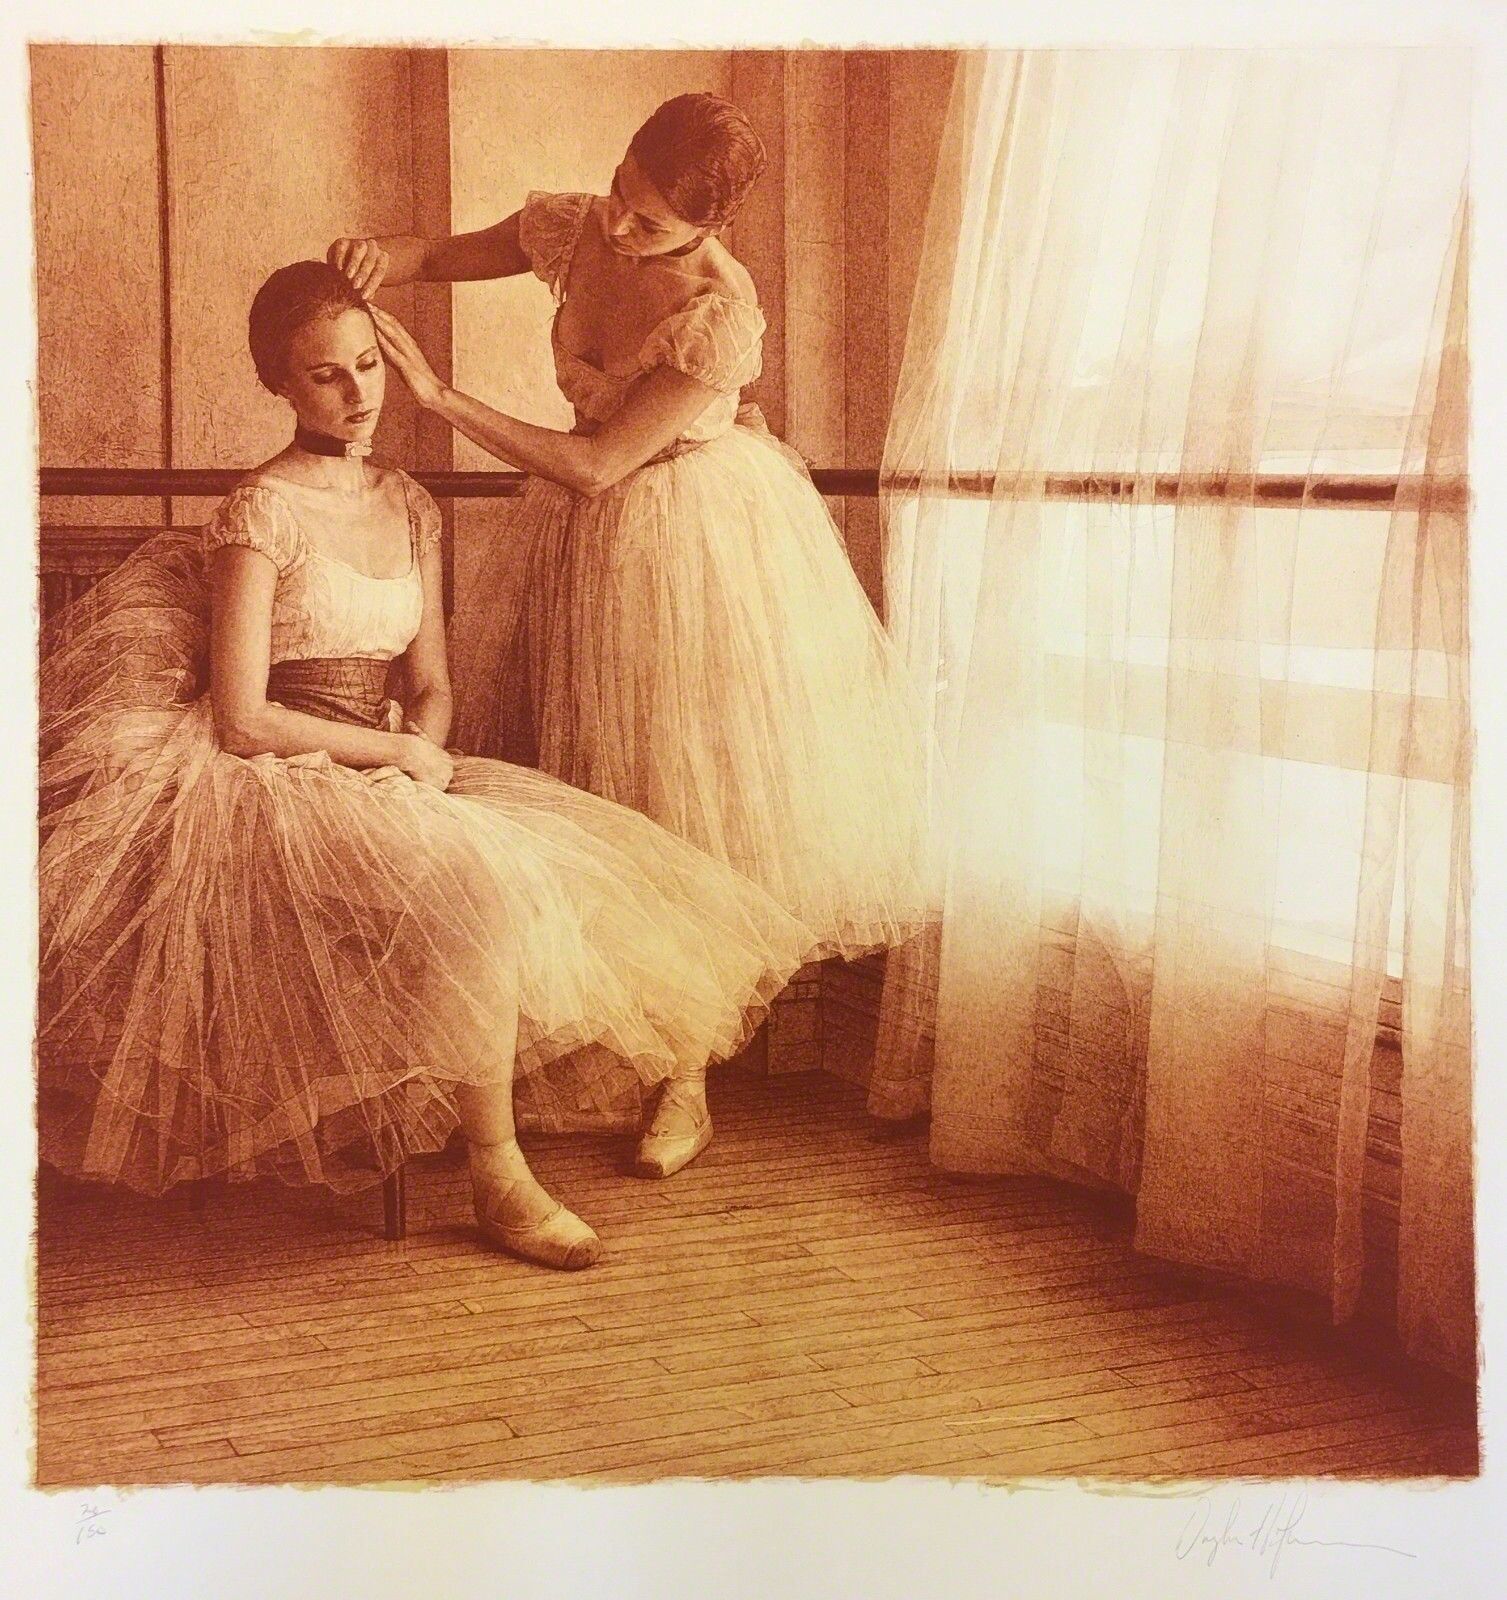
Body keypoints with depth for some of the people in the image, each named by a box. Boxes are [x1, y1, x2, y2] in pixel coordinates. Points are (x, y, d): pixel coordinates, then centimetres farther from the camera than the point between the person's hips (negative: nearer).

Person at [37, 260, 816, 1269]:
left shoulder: (411, 508, 12)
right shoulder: (264, 514, -9)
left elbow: (430, 685, 11)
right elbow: (241, 720, -14)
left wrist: (426, 754, -11)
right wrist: (395, 749, -11)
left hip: (390, 780, 7)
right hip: (283, 797, -7)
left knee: (584, 865, -14)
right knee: (486, 890, -30)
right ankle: (499, 1183, -20)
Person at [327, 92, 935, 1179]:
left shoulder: (722, 317, -29)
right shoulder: (577, 229, -10)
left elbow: (594, 466, -26)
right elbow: (444, 255, 7)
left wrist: (440, 397, -27)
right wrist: (382, 256, -17)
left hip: (693, 546, -7)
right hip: (590, 534, 7)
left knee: (695, 800, -2)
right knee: (589, 778, 10)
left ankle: (687, 1079, 8)